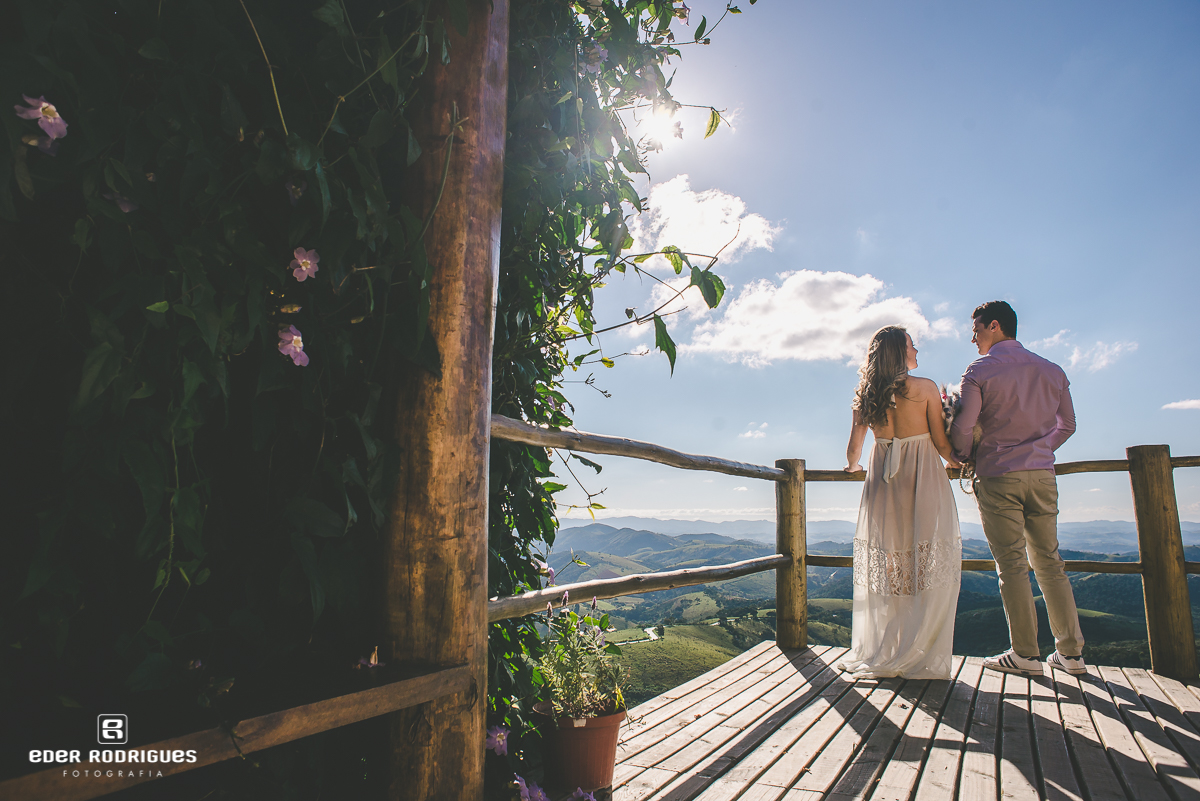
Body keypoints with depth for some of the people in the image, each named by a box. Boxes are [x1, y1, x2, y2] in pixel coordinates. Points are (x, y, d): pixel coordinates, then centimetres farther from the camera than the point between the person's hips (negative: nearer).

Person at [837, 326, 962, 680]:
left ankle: (875, 654, 17)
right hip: (924, 482, -4)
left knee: (883, 567, 11)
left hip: (882, 485, 4)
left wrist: (853, 466, 30)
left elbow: (853, 449, 8)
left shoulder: (865, 396, 4)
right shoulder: (925, 388, -7)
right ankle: (919, 657, 7)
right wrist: (959, 463, 16)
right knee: (929, 567, 4)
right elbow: (941, 443, -4)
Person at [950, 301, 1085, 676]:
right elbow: (1067, 425, 16)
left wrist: (964, 457, 5)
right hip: (1042, 475, 5)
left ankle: (1026, 653, 5)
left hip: (998, 476, -5)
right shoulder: (1052, 370, 10)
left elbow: (962, 427, -14)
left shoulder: (979, 371, -7)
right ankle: (1071, 652, 17)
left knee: (1012, 565, 0)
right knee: (1048, 561, 13)